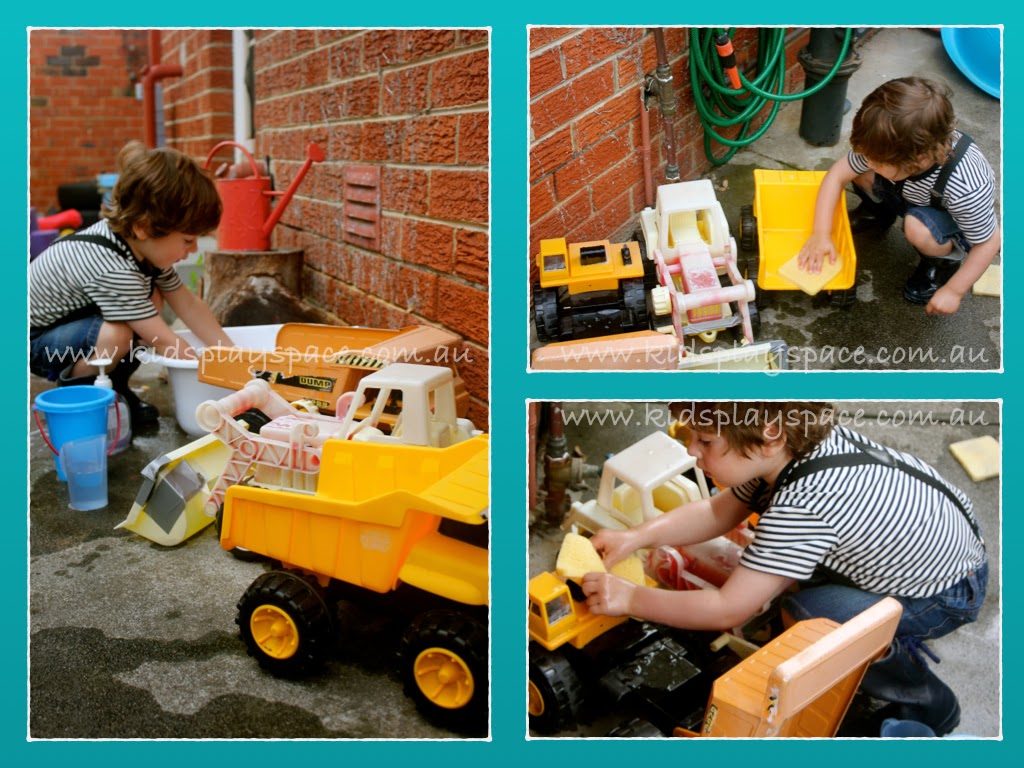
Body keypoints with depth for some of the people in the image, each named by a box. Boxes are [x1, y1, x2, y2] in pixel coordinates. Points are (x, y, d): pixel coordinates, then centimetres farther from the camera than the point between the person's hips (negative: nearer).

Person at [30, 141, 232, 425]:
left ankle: (112, 386, 6)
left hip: (77, 316, 9)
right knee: (116, 335, -33)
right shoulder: (112, 270, -35)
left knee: (151, 298, -5)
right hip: (33, 341, -9)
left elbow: (187, 303, 0)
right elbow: (164, 342, -30)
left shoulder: (140, 241, -9)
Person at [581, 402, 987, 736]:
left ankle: (929, 706, 0)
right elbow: (716, 512, 1)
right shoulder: (792, 444, -11)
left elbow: (727, 610, -31)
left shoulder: (800, 508, -37)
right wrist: (636, 537, -13)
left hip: (952, 592, -9)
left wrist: (629, 597, -23)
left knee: (804, 618, -25)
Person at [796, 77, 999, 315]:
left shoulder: (965, 189, -42)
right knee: (860, 174, -18)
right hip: (912, 197, 5)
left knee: (919, 229, -37)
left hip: (955, 219, -4)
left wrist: (953, 291, -24)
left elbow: (990, 242, -28)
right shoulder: (890, 144, -31)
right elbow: (837, 174, -20)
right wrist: (821, 234, -25)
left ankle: (945, 262, -1)